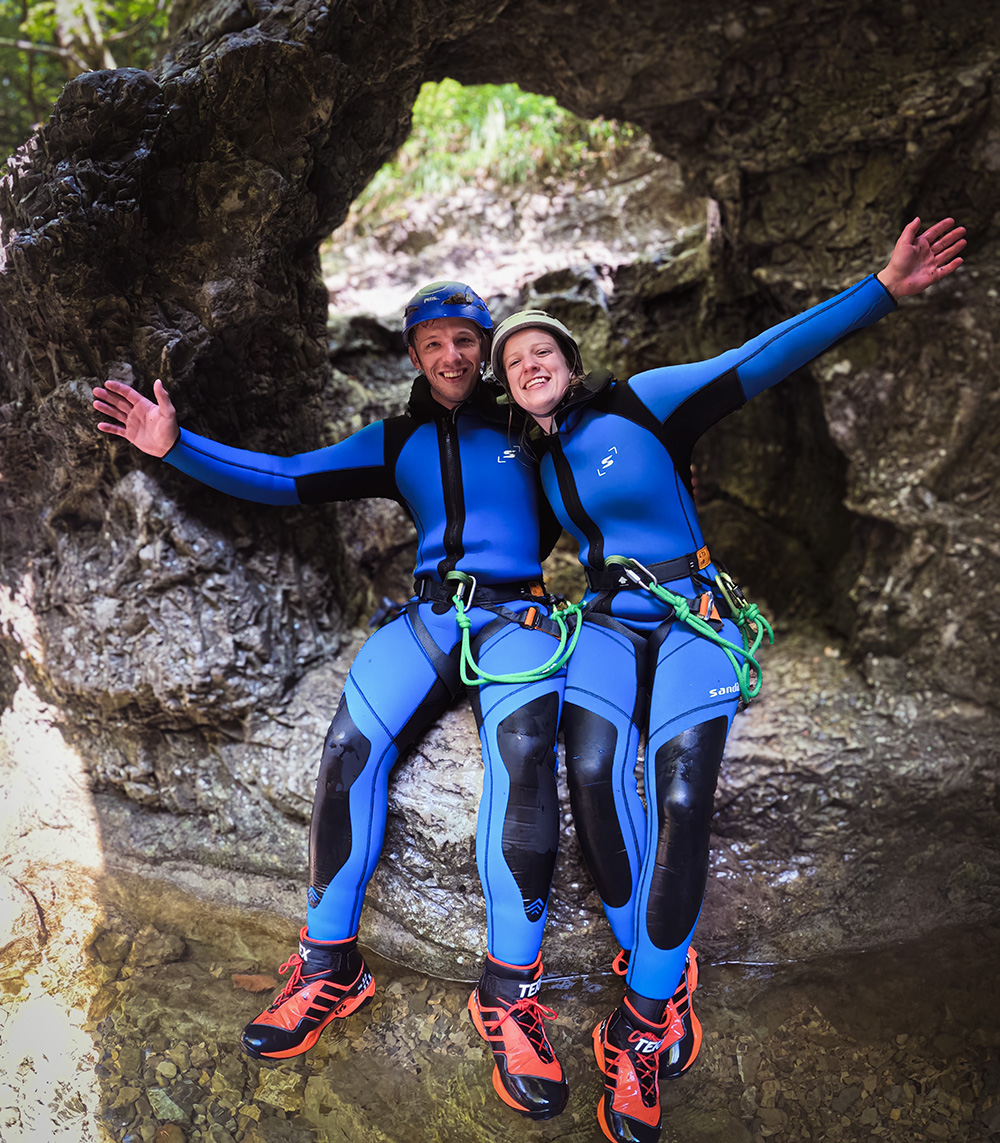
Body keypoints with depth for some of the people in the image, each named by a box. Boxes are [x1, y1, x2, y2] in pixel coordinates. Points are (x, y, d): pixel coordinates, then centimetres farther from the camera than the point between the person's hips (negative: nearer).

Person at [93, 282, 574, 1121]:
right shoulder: (395, 442, 18)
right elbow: (286, 479, 10)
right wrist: (177, 445, 0)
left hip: (518, 614, -2)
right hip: (429, 615, 2)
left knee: (523, 746, -34)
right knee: (353, 740, -26)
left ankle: (510, 990, -23)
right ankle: (330, 967, -9)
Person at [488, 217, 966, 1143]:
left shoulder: (641, 404, -4)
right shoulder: (542, 458, 13)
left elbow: (763, 360, -12)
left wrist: (884, 291, -20)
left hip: (694, 621, -4)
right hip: (609, 625, 4)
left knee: (680, 800, -22)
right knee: (591, 774, -23)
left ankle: (645, 1022, -8)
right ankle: (661, 971, -2)